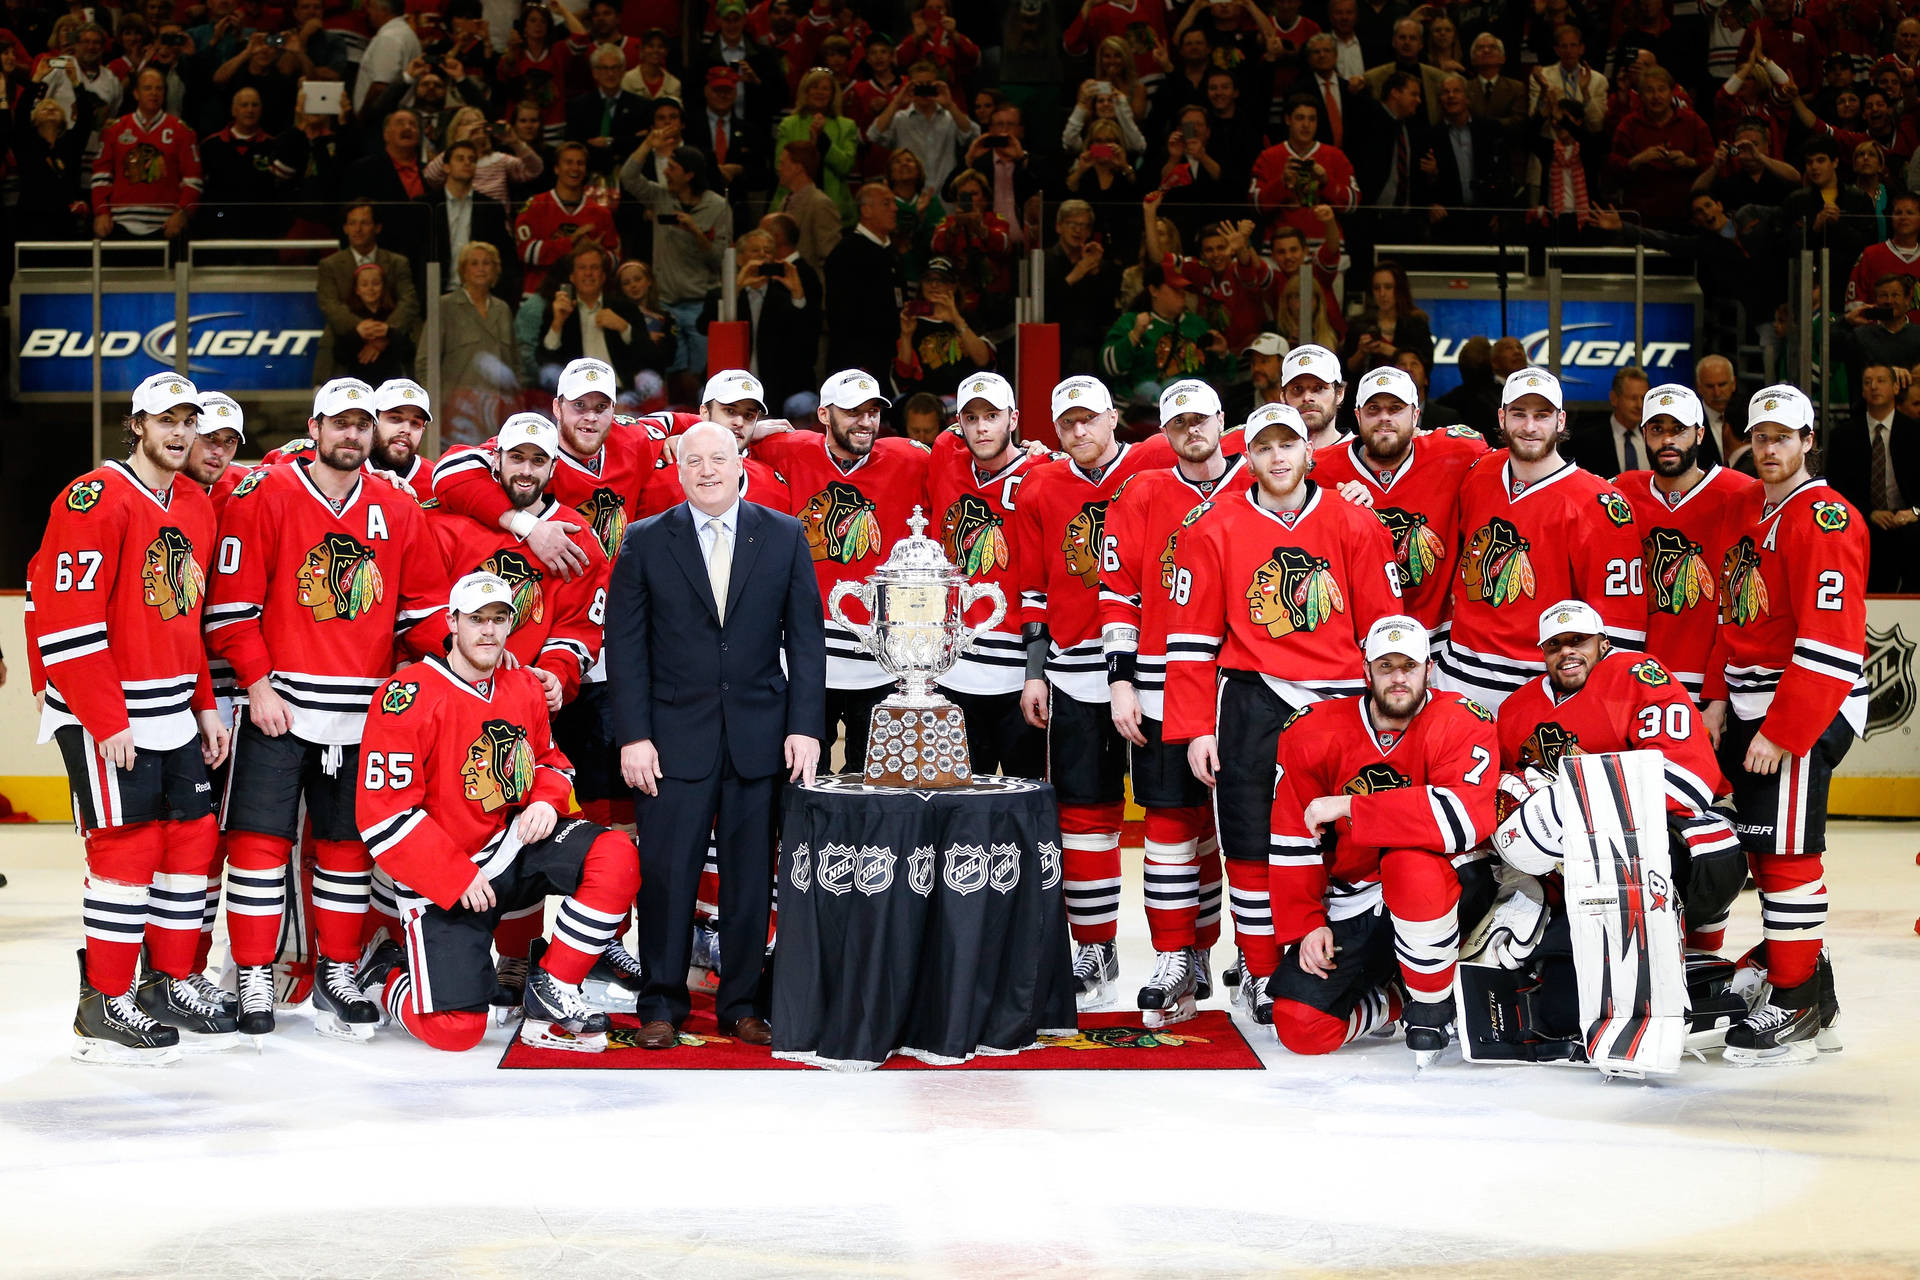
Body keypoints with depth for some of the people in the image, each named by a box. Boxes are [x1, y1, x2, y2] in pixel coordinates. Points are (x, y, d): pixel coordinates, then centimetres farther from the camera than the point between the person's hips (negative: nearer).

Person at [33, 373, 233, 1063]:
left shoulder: (197, 506, 12)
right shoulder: (96, 500, -14)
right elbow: (66, 619, -18)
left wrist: (205, 707, 15)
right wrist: (107, 722, -19)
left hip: (175, 713, 8)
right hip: (102, 714, -8)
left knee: (193, 838, 10)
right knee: (129, 847, -6)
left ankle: (171, 983, 23)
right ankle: (104, 1007, 4)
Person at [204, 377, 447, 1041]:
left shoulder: (398, 510, 9)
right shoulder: (264, 495, -4)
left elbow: (423, 606, 14)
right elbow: (231, 604, -5)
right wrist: (258, 682, -11)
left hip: (361, 712, 4)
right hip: (279, 705, -4)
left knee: (348, 843, 9)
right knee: (260, 838, -4)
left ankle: (337, 970, 21)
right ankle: (254, 978, 6)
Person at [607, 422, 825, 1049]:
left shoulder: (784, 536, 6)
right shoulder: (647, 541, 4)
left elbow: (806, 638, 5)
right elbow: (625, 644, 2)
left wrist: (804, 727, -3)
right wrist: (633, 735, -6)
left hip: (760, 735, 1)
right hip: (675, 737, -1)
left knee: (751, 874, 6)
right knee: (667, 873, 0)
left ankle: (743, 1004, 17)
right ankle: (662, 1006, 12)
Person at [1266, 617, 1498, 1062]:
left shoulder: (1461, 723, -14)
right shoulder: (1314, 732, -4)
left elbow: (1468, 818, -32)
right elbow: (1293, 842, 2)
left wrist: (1349, 807, -31)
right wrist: (1306, 924, -7)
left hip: (1447, 886, -3)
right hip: (1350, 905, 3)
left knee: (1413, 864, -39)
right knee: (1300, 1026, -16)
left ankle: (1432, 1006, -14)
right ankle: (1397, 1000, 16)